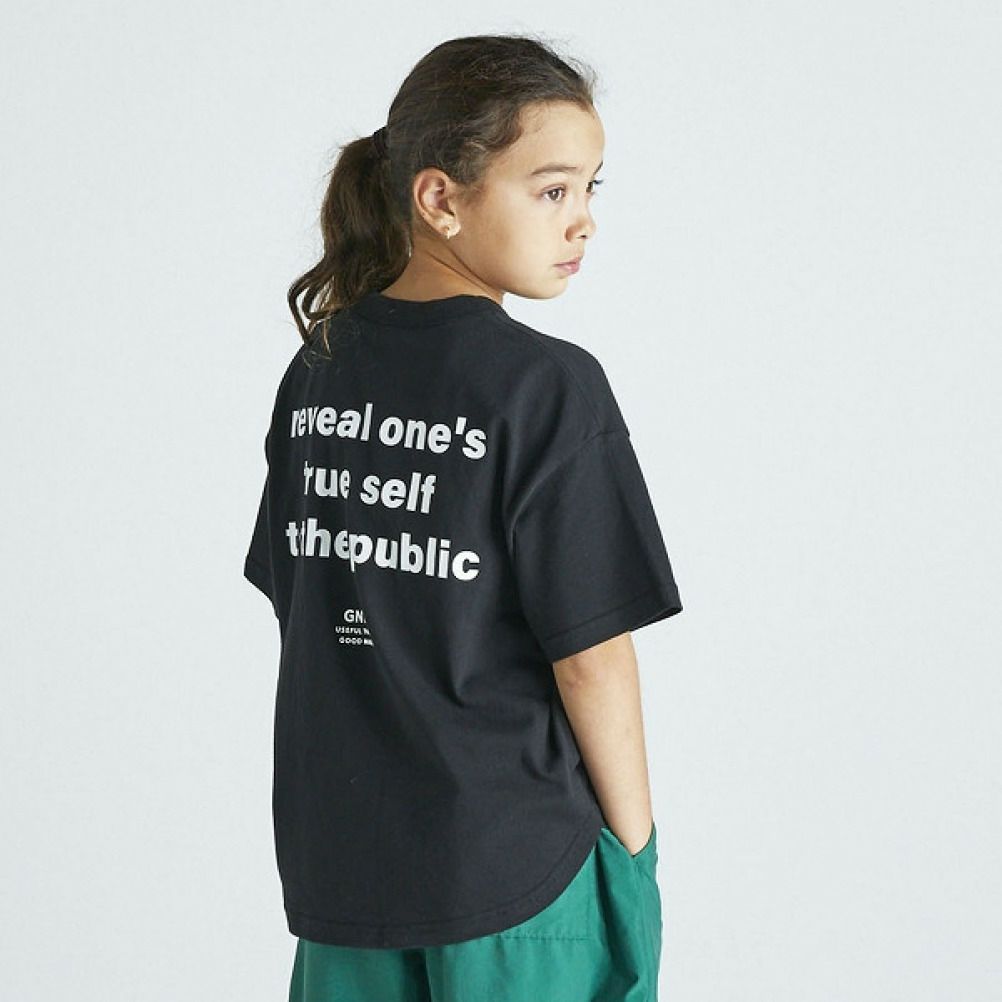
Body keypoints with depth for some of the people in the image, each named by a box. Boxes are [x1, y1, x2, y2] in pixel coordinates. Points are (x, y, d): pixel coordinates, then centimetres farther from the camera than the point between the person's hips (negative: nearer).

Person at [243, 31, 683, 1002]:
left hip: (335, 850, 6)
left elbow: (299, 611, 9)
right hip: (515, 858, -5)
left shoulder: (318, 369, 2)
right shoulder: (549, 386, -17)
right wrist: (633, 846, -4)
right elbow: (589, 655, -16)